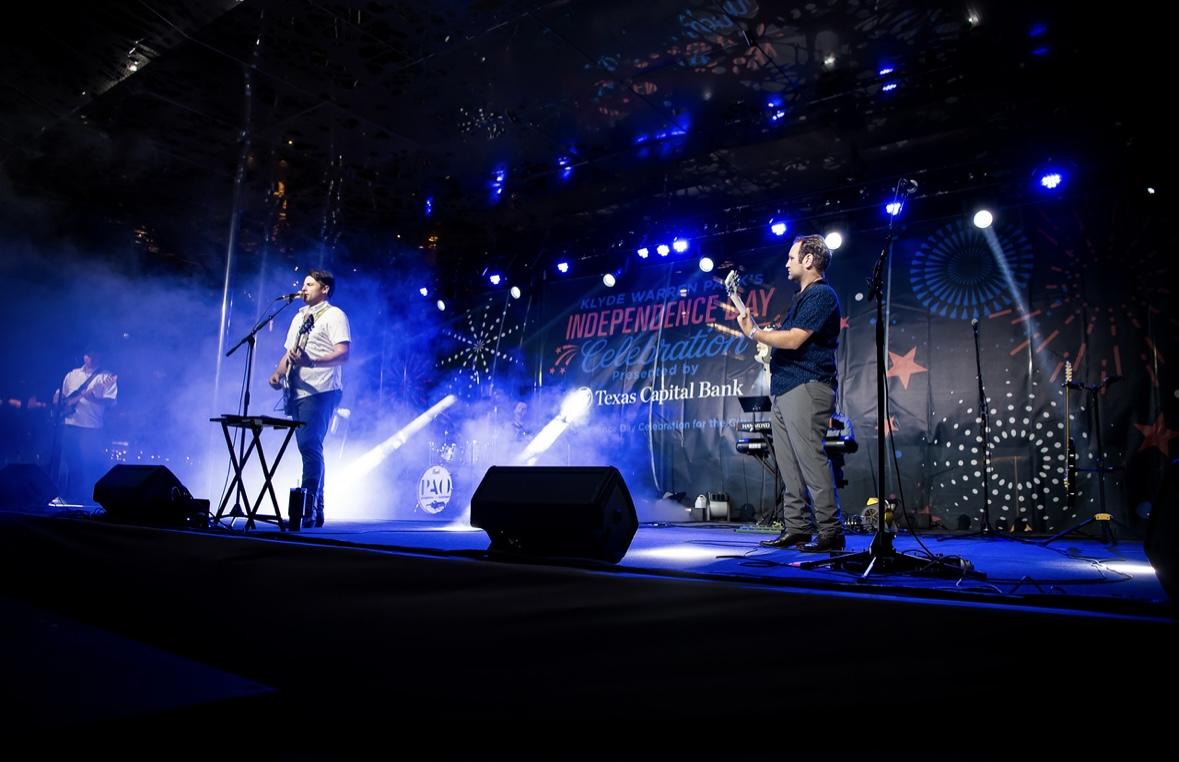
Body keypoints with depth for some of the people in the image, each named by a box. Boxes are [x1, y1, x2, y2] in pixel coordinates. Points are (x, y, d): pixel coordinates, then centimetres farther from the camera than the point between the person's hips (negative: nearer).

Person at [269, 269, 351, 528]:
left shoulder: (334, 315, -2)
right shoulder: (299, 317, 24)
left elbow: (343, 353, -14)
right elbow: (289, 353, 27)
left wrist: (311, 362, -28)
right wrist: (278, 374, 8)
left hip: (320, 391, -8)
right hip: (297, 391, 8)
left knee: (309, 445, -16)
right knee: (309, 448, 9)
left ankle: (308, 509, -15)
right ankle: (316, 511, 14)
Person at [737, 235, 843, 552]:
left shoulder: (821, 295, -7)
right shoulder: (803, 297, 25)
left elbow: (793, 340, -17)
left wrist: (754, 332, -7)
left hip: (805, 388, -10)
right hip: (784, 388, 10)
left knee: (811, 460, -12)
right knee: (789, 465, 8)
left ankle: (830, 532, -8)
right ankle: (797, 529, 13)